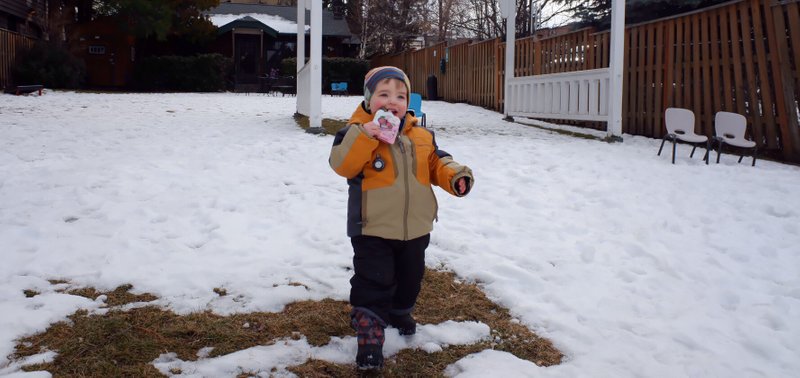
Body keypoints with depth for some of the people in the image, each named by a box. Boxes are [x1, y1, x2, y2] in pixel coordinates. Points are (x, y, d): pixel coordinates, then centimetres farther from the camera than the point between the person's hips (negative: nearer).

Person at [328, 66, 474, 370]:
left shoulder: (422, 137, 4)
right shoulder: (357, 133, -11)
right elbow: (342, 164, -24)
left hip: (415, 228, 6)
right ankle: (369, 332, 8)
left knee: (410, 277, 23)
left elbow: (437, 164, 11)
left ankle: (401, 312, 49)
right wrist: (366, 134, -34)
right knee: (374, 282, -3)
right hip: (374, 229, -5)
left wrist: (455, 176, -9)